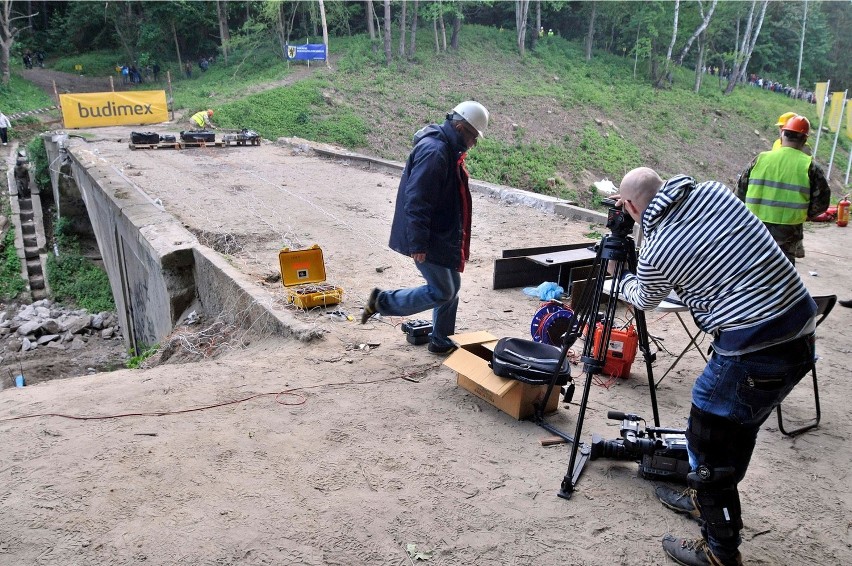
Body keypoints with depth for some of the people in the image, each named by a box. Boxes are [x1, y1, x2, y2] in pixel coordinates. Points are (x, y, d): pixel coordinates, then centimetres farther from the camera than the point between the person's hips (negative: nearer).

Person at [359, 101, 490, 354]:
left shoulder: (448, 150, 11)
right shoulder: (433, 151, -22)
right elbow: (416, 201, -27)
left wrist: (455, 237, 25)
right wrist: (417, 244, -26)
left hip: (442, 236, 10)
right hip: (428, 239, -10)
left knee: (452, 286, 16)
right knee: (440, 292, -4)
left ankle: (441, 341, 28)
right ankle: (382, 301, 7)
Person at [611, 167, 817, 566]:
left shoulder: (656, 252, -10)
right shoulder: (713, 191, 5)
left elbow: (644, 299, 14)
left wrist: (622, 278, 35)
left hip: (752, 351, -8)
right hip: (801, 331, 8)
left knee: (707, 439, 8)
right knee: (737, 426, 25)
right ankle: (706, 499, 44)